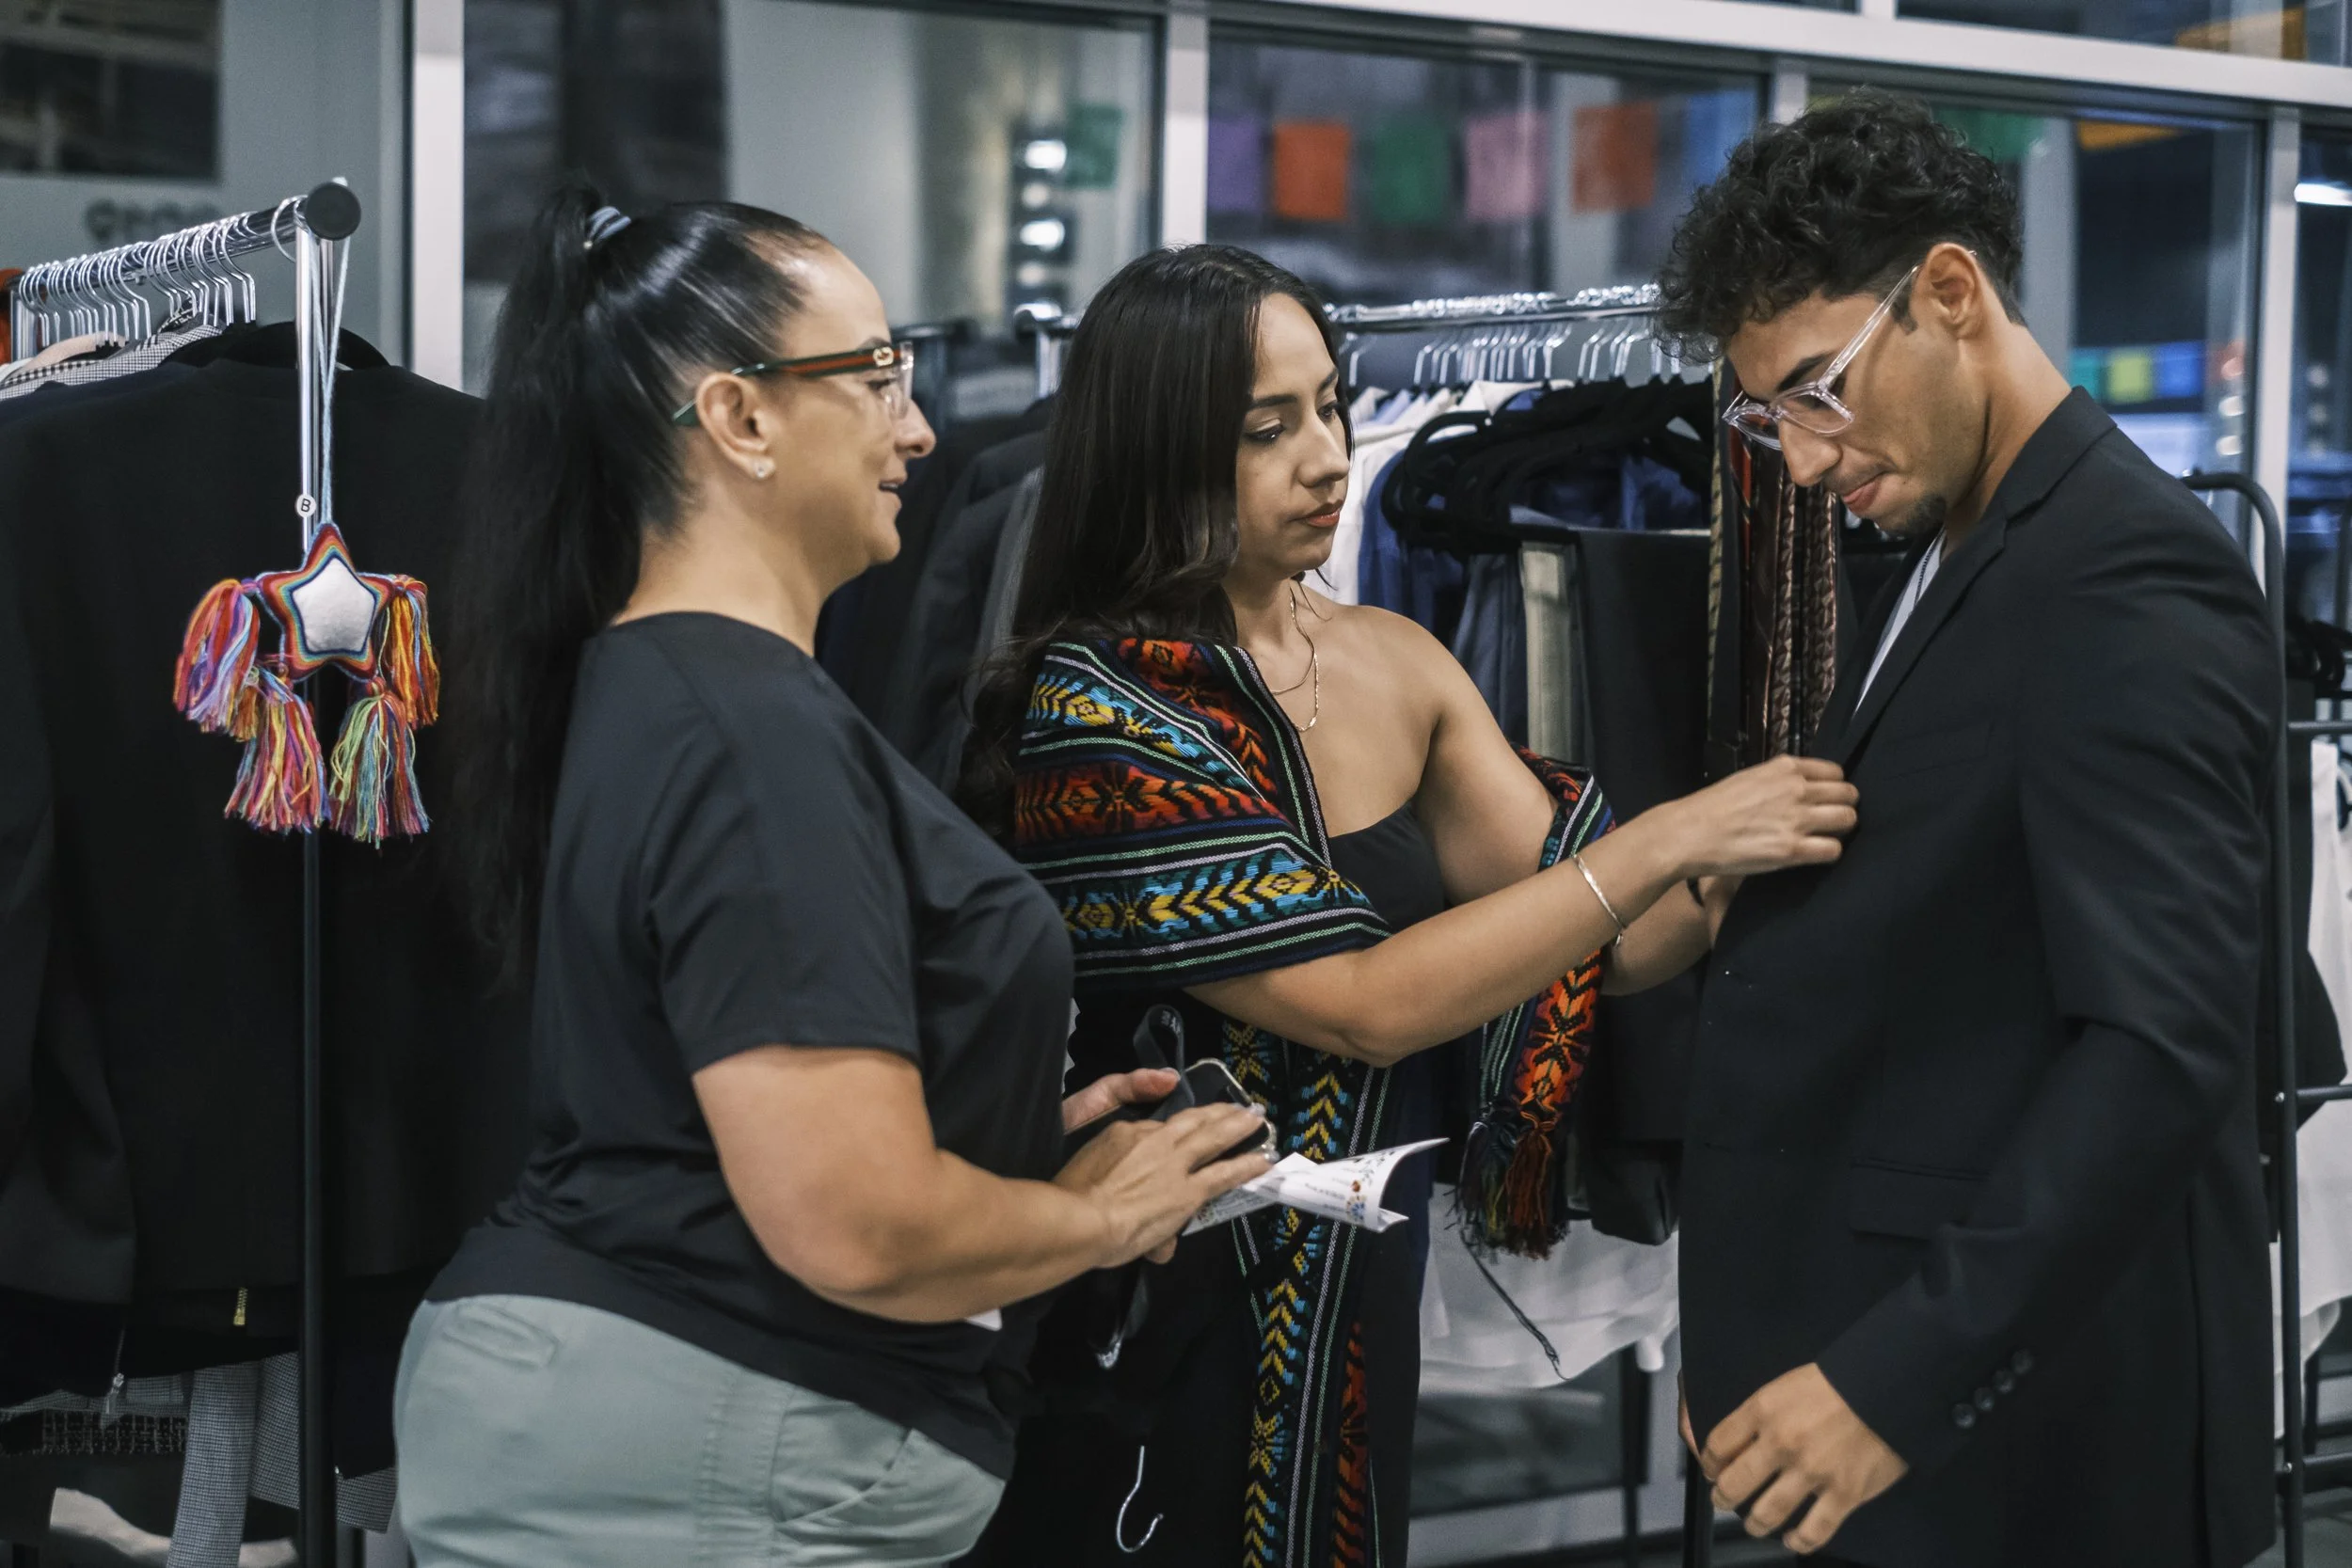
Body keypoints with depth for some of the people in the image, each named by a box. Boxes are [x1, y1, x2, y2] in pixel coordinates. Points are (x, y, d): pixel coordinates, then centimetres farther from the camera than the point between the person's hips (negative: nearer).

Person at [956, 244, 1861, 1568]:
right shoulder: (1095, 711, -18)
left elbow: (1597, 946, 1)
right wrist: (1668, 840, -24)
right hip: (1174, 1317, -6)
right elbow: (1364, 1002, -24)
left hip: (1364, 1297, 6)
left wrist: (1764, 860, -16)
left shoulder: (1397, 665, 2)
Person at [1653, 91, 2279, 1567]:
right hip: (1903, 1339, 8)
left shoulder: (2130, 568, -17)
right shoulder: (1956, 561, 12)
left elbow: (2167, 1042, -24)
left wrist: (1907, 1376, -25)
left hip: (2035, 1404, -8)